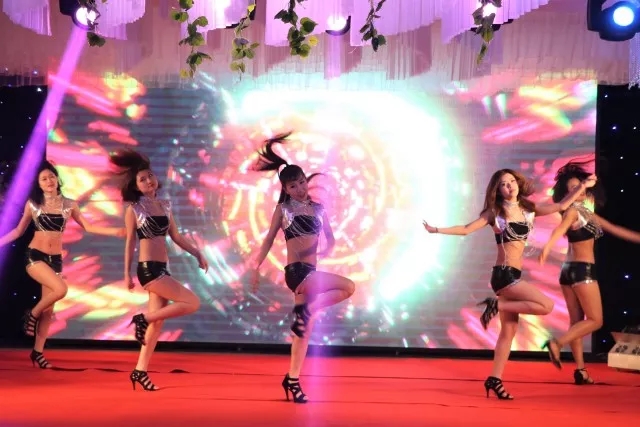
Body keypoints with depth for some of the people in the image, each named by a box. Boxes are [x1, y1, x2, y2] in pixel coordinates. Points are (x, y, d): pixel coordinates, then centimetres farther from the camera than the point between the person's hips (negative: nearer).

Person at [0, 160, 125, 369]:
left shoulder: (68, 205, 4)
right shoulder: (32, 204, 0)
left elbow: (88, 227, 6)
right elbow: (19, 231, 9)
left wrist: (114, 231, -4)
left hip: (55, 259, 3)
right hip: (34, 256, -3)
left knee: (49, 309, 4)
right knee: (60, 289, -27)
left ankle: (38, 352, 13)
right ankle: (32, 315, -1)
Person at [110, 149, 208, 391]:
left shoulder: (164, 206, 13)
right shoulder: (134, 210, -3)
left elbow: (176, 237, 17)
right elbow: (130, 243, -1)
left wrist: (197, 254, 9)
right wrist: (127, 274, -2)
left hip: (162, 269, 7)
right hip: (148, 269, -6)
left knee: (158, 321, 6)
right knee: (192, 303, -13)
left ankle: (141, 371, 12)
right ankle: (143, 318, -1)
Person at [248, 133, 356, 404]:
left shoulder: (318, 208, 13)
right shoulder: (283, 208, 1)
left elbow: (330, 238, 13)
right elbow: (269, 240, 4)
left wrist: (327, 249, -9)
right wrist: (255, 267, 0)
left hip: (310, 272, 5)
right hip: (296, 271, -5)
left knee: (304, 328, 7)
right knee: (347, 287, -20)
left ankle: (293, 380, 15)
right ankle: (306, 309, -9)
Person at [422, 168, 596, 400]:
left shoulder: (528, 209, 13)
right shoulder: (495, 213, -2)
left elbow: (560, 206, 14)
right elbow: (466, 229, -3)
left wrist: (582, 186, 8)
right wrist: (437, 230, -13)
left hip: (513, 275, 6)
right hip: (503, 274, -6)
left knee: (509, 331, 6)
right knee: (546, 305, -14)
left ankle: (495, 380, 10)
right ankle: (497, 305, -5)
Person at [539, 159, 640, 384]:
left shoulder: (586, 212, 15)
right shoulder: (573, 211, -12)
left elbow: (615, 229, 22)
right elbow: (559, 229, -33)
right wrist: (547, 247, -52)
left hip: (570, 269, 9)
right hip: (582, 269, -9)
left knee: (577, 321, 8)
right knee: (595, 320, -4)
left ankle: (580, 370, 10)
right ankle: (557, 343, -14)